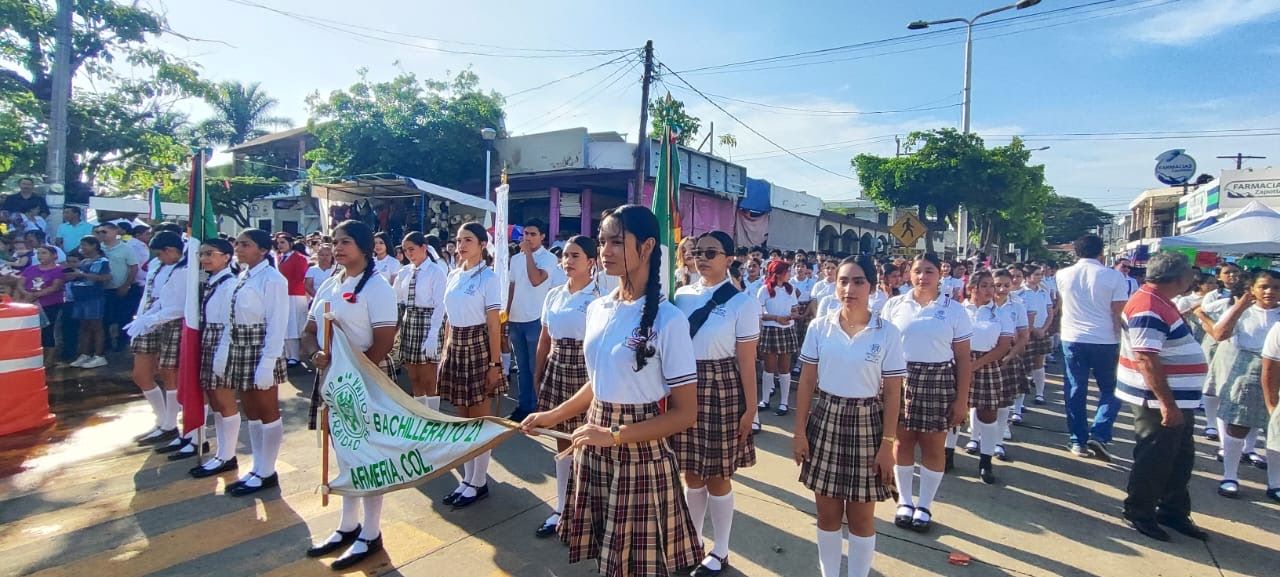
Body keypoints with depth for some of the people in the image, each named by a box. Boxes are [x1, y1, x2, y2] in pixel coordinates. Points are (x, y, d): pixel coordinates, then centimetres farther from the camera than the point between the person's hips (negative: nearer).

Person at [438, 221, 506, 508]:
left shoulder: (489, 277, -9)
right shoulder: (454, 275, 9)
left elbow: (494, 325, -11)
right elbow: (451, 319, 14)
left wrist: (495, 363, -12)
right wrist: (445, 351, 11)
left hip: (478, 347, -6)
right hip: (455, 347, 7)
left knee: (481, 420, 3)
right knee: (463, 418, 13)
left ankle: (479, 483, 16)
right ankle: (467, 478, 25)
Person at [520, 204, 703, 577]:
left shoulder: (668, 320, -17)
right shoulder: (597, 309, 3)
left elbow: (685, 413, -15)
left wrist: (616, 435, -20)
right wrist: (553, 416, 11)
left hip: (640, 455, -6)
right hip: (594, 448, 6)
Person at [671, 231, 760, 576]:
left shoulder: (742, 302, -8)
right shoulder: (682, 296, 4)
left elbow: (746, 361, -8)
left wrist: (750, 408, -7)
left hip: (722, 390, -4)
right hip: (685, 388, 4)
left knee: (718, 475, 8)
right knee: (691, 472, 16)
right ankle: (693, 540, 36)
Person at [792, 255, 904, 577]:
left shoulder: (887, 332, -6)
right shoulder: (819, 327, -2)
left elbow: (892, 394, -4)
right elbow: (806, 383, 1)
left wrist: (887, 444, -7)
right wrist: (799, 431, -1)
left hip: (867, 425, -1)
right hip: (825, 421, 2)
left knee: (861, 517, 10)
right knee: (827, 512, 13)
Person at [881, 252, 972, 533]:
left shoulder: (954, 309, 0)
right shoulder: (895, 305, 2)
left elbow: (963, 358, 1)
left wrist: (962, 399, -2)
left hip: (938, 382, -1)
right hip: (900, 380, 1)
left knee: (933, 446, 7)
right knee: (903, 440, 8)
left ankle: (924, 506, 24)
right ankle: (904, 501, 25)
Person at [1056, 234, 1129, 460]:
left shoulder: (1063, 275, 2)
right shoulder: (1114, 277, -7)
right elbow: (1118, 314, -9)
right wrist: (1120, 343, -1)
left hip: (1072, 339, 2)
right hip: (1104, 340, -2)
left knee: (1076, 391, 9)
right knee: (1110, 390, 13)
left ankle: (1078, 441, 13)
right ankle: (1098, 434, 0)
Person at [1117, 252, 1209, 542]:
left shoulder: (1159, 302, 9)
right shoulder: (1149, 308, -24)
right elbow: (1147, 360, -29)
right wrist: (1167, 404, -29)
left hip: (1177, 398, 10)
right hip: (1158, 401, -10)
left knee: (1181, 458, 20)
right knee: (1153, 460, 3)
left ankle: (1174, 511, 34)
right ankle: (1139, 513, 18)